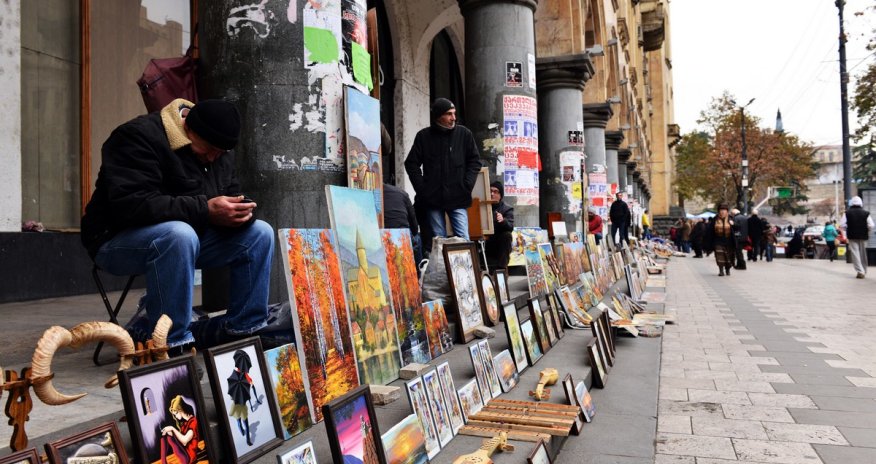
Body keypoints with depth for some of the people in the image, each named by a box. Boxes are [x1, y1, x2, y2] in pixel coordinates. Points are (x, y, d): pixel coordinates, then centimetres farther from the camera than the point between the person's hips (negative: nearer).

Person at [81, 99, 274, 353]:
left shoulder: (219, 153, 5)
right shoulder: (138, 137, -19)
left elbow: (230, 196, 8)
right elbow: (133, 205, -31)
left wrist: (240, 211, -18)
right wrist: (205, 210, -35)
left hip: (184, 237, 7)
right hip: (118, 240, -7)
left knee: (260, 233, -9)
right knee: (179, 235, -40)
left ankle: (243, 330, -5)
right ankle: (171, 343, -30)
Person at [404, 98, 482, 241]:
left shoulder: (464, 134, 5)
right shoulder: (424, 136, 4)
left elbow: (475, 161, 8)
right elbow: (411, 164, 7)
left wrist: (467, 185, -4)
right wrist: (422, 188, -2)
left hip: (458, 198, 0)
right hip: (433, 198, 1)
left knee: (463, 239, -4)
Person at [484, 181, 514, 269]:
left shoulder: (507, 209, 2)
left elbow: (510, 227, -15)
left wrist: (503, 220, -38)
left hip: (499, 246, -1)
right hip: (483, 244, 1)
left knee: (506, 235, -30)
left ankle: (502, 266, -27)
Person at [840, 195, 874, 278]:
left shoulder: (847, 213, -3)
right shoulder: (866, 213, -1)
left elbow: (842, 225, -9)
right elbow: (871, 226, -8)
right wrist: (867, 233, 9)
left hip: (852, 236, -2)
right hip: (863, 237, 2)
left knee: (855, 253, -3)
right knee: (863, 254, 14)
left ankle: (860, 271, -15)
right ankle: (864, 271, 25)